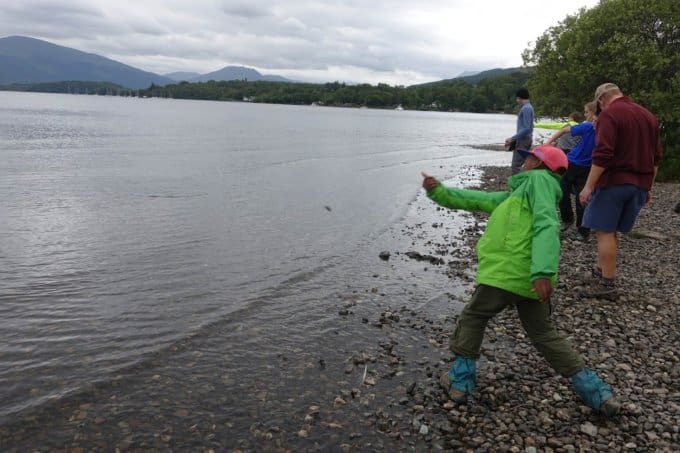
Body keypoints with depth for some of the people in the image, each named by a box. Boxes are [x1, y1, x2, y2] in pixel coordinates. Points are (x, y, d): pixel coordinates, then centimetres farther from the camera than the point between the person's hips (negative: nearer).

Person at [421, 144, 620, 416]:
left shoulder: (539, 179, 1)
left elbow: (546, 226, -14)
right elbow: (476, 200, 25)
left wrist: (543, 272, -26)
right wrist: (438, 192, 18)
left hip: (506, 273, -9)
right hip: (530, 278, 9)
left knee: (473, 318, 11)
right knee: (543, 334, 18)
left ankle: (460, 381, 16)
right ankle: (597, 393, 17)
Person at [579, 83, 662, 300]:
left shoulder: (609, 114, -9)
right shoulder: (648, 116, 16)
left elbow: (602, 155, -19)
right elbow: (656, 157, 18)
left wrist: (588, 186, -18)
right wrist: (647, 186, 24)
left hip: (614, 182, -8)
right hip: (640, 184, 8)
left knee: (605, 231, -2)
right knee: (610, 230, 17)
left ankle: (607, 284, -1)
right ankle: (601, 272, 24)